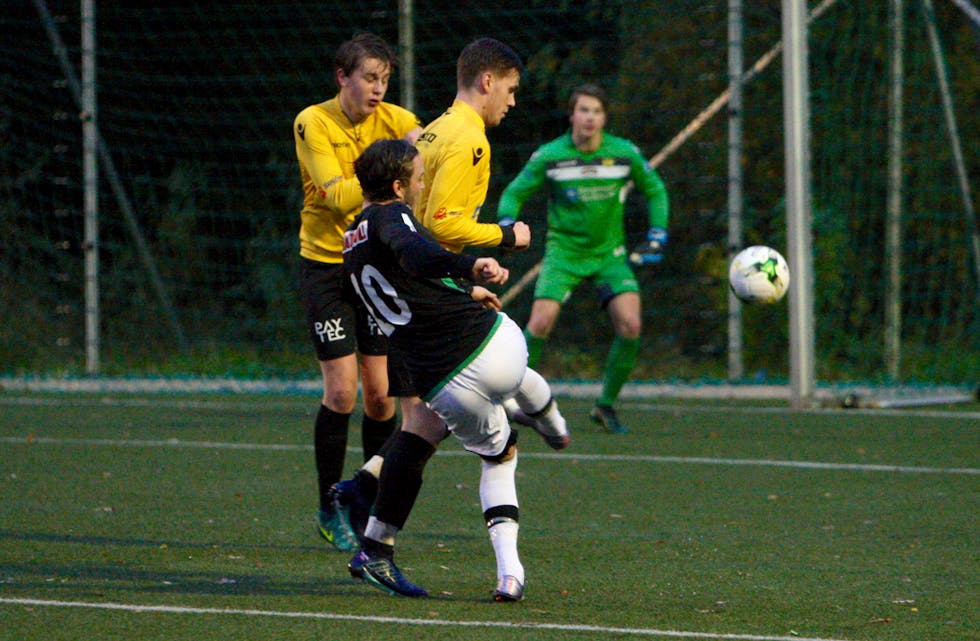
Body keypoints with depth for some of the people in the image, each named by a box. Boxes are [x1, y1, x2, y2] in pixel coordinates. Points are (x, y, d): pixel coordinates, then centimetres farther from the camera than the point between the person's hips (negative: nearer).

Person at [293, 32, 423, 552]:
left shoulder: (391, 119, 0)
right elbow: (336, 195, -22)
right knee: (342, 389, -9)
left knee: (380, 392, 0)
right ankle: (330, 509, 5)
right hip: (326, 264, -3)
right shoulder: (313, 123, -11)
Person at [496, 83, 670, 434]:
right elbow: (514, 193, 3)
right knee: (541, 322, -19)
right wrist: (507, 223, -18)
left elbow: (655, 190, 12)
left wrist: (656, 237, 2)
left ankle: (606, 405, 1)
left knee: (630, 325, -17)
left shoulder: (625, 153, -5)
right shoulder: (549, 156, -9)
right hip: (564, 250, -1)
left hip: (610, 254, 1)